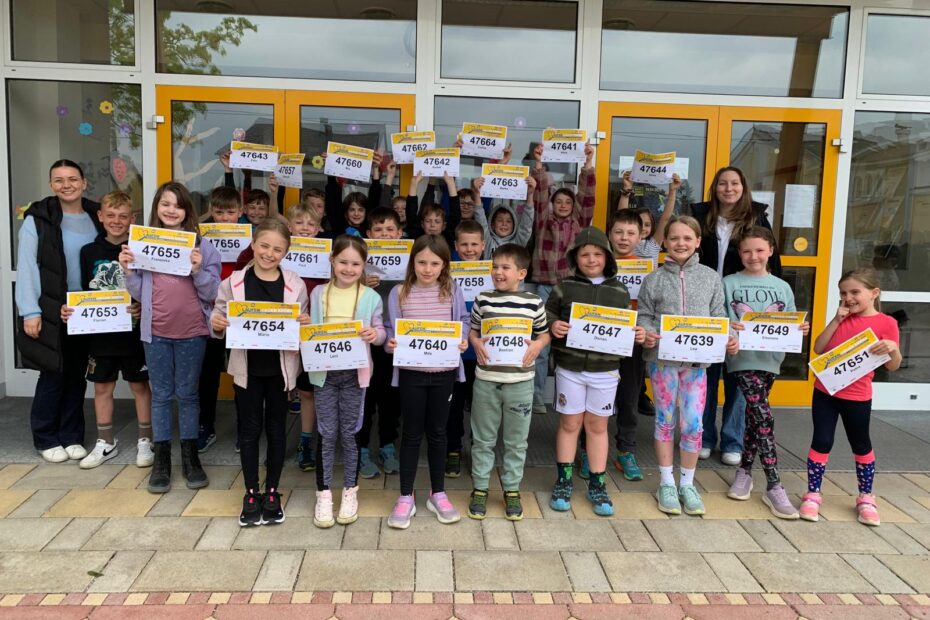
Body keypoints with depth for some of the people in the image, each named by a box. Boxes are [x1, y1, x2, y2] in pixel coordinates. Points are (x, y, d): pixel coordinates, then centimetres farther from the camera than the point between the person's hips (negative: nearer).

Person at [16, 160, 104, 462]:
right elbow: (26, 268, -8)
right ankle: (46, 439, 19)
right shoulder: (38, 219, -5)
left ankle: (71, 436, 22)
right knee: (53, 375, 3)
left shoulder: (97, 217, 7)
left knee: (77, 375, 10)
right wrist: (30, 312, -14)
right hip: (50, 312, -4)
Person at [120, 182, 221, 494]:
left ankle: (190, 457, 20)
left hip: (191, 331, -2)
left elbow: (212, 294, -6)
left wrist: (198, 270, -21)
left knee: (187, 394, 9)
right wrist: (128, 271, -9)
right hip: (156, 331, 2)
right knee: (161, 394, 9)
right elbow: (138, 294, 7)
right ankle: (161, 459, 19)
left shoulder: (202, 245, -3)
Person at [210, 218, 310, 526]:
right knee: (249, 428, 9)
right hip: (247, 367, 0)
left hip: (280, 367, 0)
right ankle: (251, 494, 22)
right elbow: (219, 319, 3)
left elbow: (301, 327, 2)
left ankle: (272, 492, 25)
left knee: (276, 428, 11)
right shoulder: (234, 282, -4)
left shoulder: (295, 285, -4)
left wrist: (305, 324, -19)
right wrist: (216, 324, -19)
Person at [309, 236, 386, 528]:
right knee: (326, 434, 5)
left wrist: (375, 334, -20)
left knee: (349, 433, 8)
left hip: (355, 372, -1)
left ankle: (350, 491, 23)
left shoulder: (370, 297, 0)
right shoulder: (319, 293, 4)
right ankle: (324, 493, 18)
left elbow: (380, 331, 2)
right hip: (324, 371, 1)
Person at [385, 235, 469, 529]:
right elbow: (391, 329, 1)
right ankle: (405, 498, 20)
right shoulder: (400, 293, -3)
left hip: (443, 371, 1)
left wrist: (462, 341, -14)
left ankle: (438, 494, 28)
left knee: (437, 432, 13)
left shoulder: (452, 291, -1)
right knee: (412, 433, 7)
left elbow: (463, 322, 5)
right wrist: (390, 344, -19)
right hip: (411, 372, -1)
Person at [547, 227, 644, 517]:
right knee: (569, 424, 10)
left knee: (597, 426, 11)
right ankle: (563, 481, 23)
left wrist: (637, 335, -11)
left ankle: (597, 485, 23)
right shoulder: (565, 286, -1)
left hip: (605, 370, 1)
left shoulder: (619, 290, 2)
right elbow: (548, 313, 3)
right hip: (570, 367, -1)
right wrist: (552, 325, -18)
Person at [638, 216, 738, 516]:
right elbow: (644, 316, 1)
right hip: (662, 358, -1)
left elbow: (718, 317, 6)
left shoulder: (710, 278, 4)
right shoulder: (654, 279, 0)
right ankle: (666, 483, 22)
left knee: (693, 425, 3)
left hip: (697, 359, 1)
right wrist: (647, 334, -19)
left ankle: (687, 484, 21)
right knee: (665, 422, 9)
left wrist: (729, 339, -12)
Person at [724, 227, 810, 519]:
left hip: (770, 358, 4)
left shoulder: (782, 287, 12)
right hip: (742, 357, -4)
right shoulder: (729, 284, 3)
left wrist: (800, 330, -9)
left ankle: (745, 470, 27)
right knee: (763, 415, -13)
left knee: (754, 414, 10)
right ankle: (774, 486, -8)